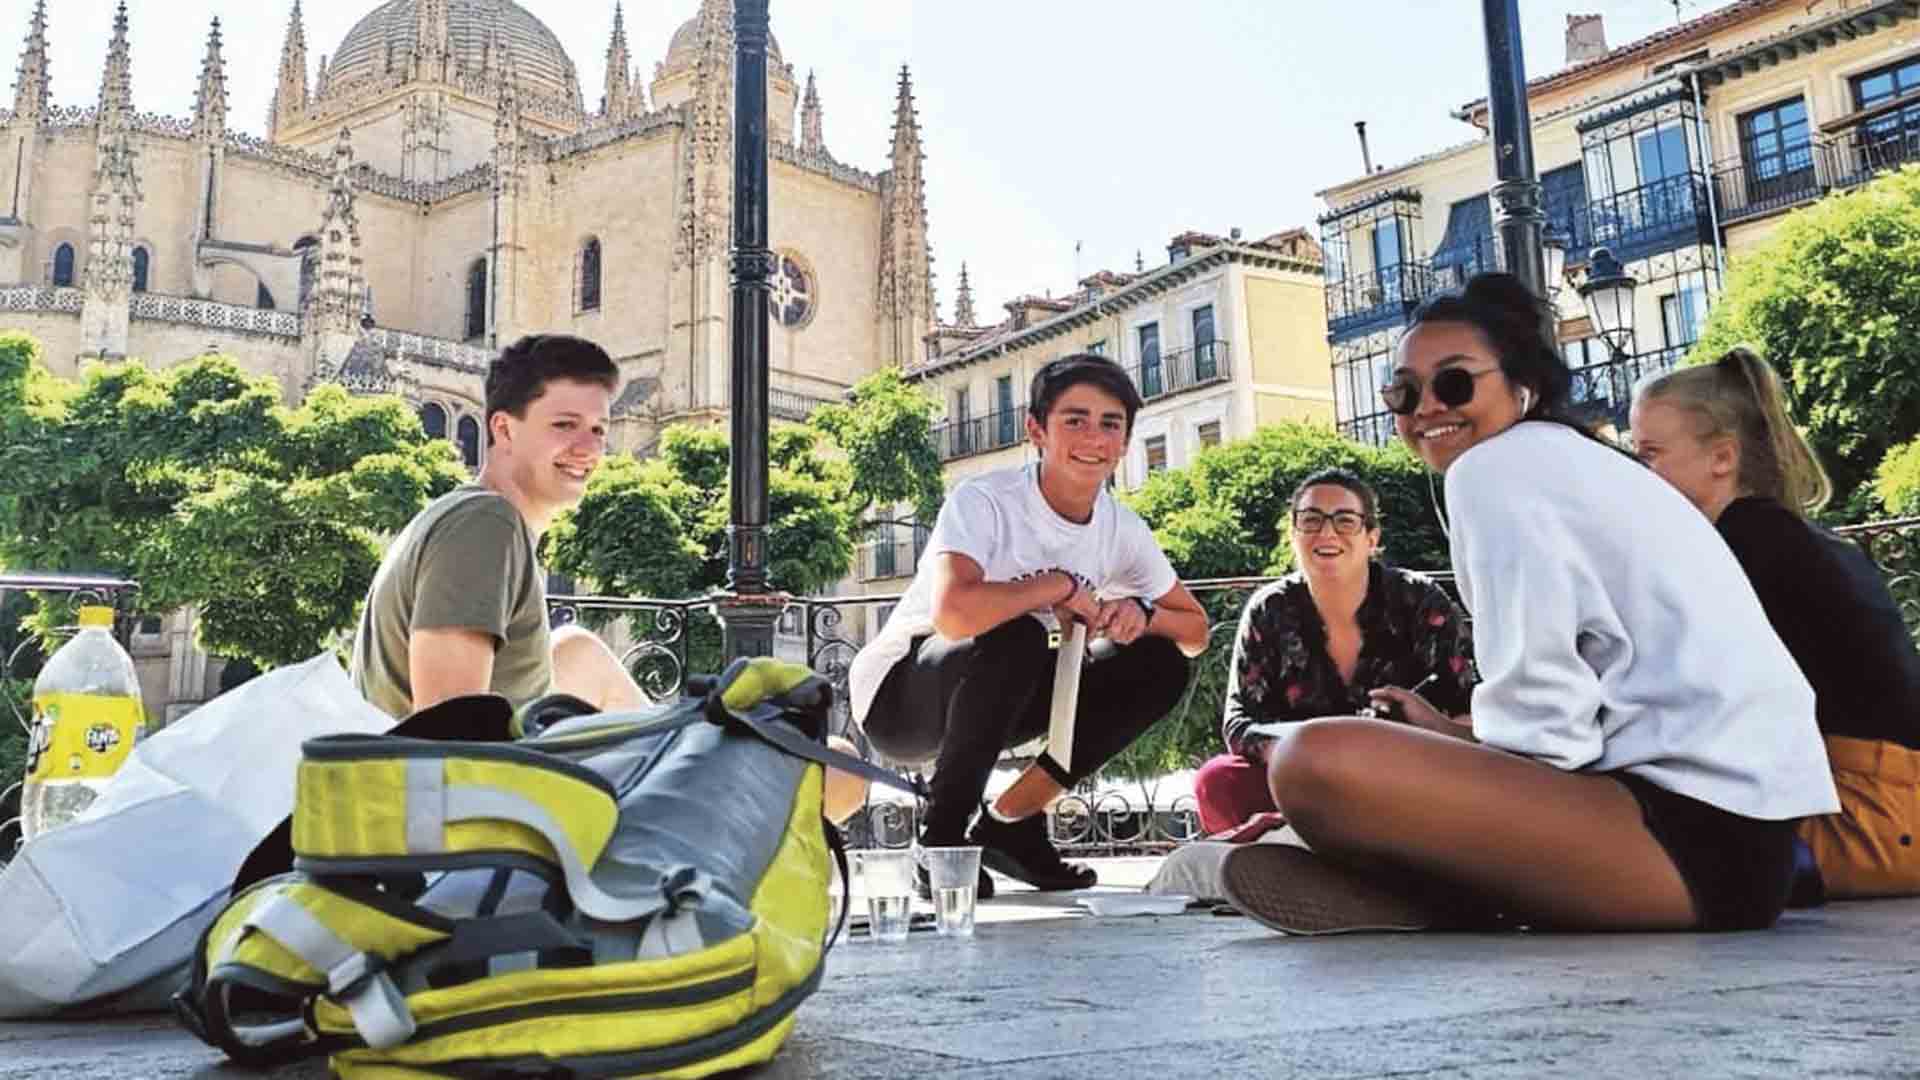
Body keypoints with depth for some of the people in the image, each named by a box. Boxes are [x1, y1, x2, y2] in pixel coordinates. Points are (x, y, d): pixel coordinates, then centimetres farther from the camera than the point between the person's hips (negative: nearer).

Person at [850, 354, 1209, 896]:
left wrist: (1143, 614, -18)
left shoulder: (1122, 529, -4)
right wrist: (1061, 585, -29)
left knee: (1159, 666, -7)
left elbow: (1196, 630, 5)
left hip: (990, 702, 7)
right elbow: (952, 613, -43)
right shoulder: (983, 501, -24)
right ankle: (942, 836, -16)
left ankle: (1012, 821, 0)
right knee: (1014, 637, -36)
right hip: (896, 695, -7)